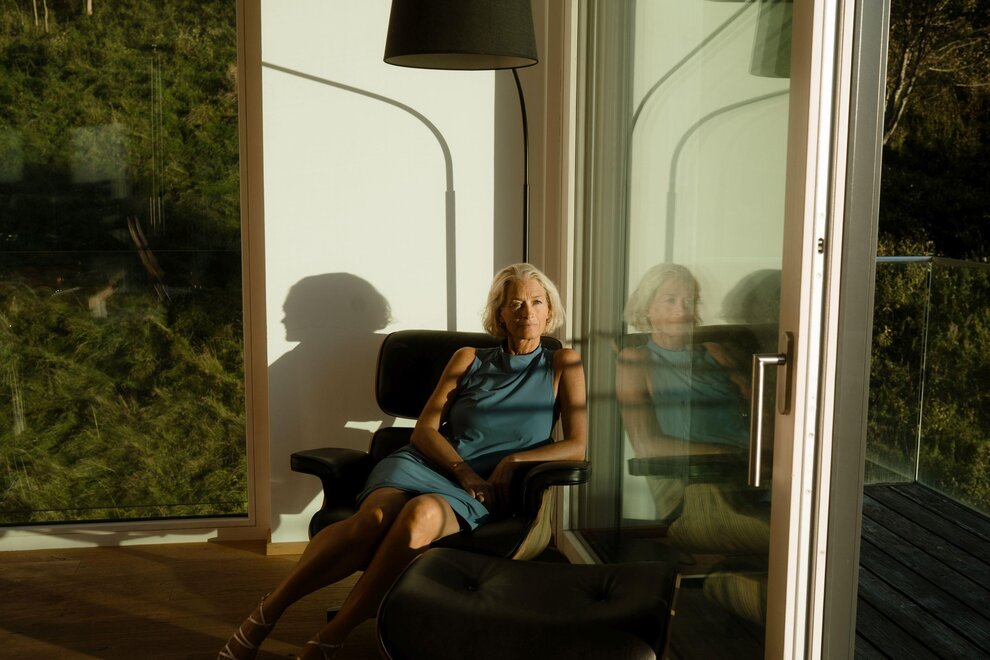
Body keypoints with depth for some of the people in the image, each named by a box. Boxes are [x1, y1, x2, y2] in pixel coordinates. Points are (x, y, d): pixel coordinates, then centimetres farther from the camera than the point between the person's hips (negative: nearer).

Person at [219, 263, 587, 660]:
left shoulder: (561, 364, 14)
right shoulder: (469, 359, 17)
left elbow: (576, 446, 5)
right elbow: (424, 430, 9)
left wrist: (514, 460, -11)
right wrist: (464, 472, -8)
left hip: (482, 494, -2)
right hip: (428, 464, 2)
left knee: (422, 514, -39)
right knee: (374, 518, -35)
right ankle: (264, 615, -26)